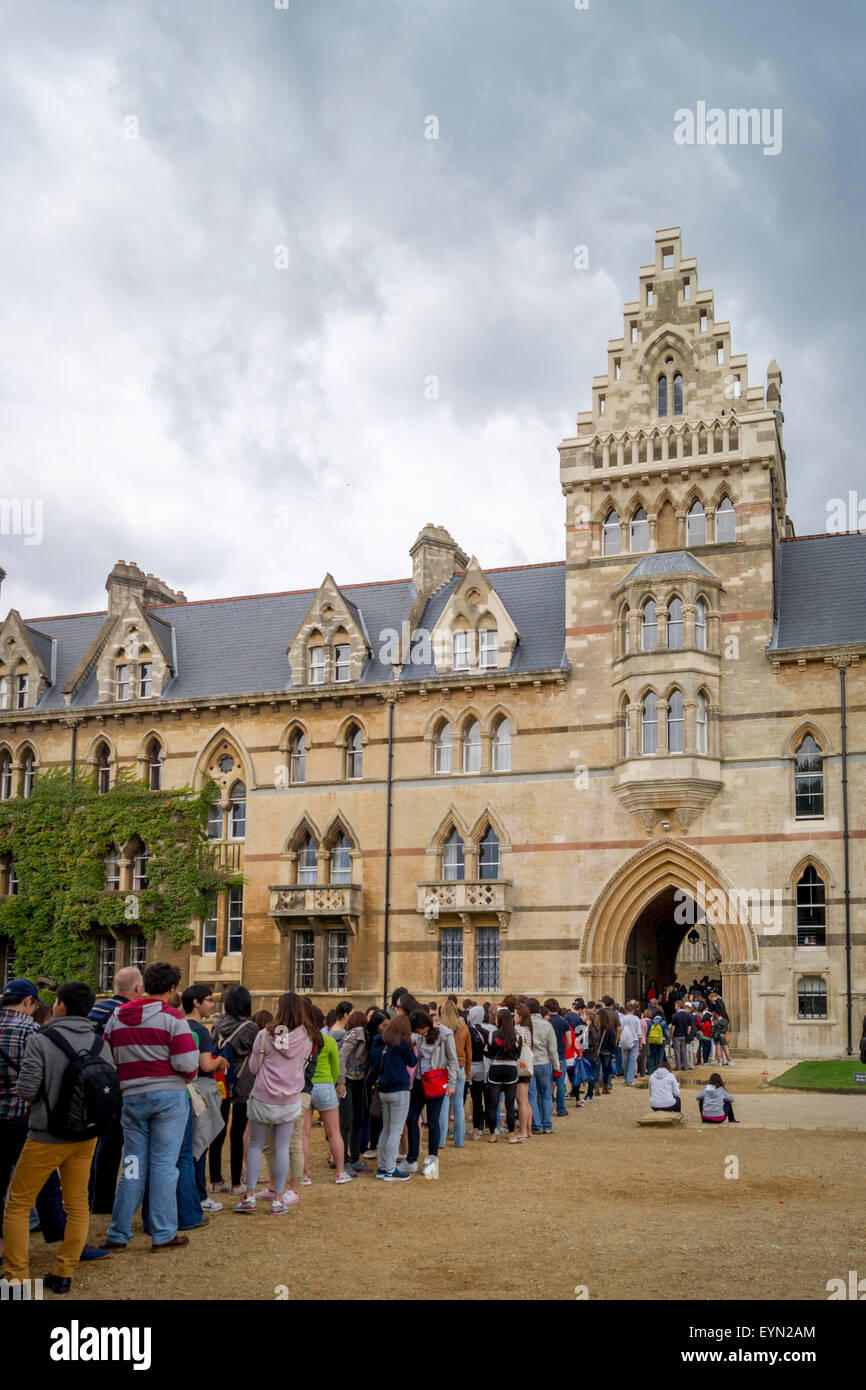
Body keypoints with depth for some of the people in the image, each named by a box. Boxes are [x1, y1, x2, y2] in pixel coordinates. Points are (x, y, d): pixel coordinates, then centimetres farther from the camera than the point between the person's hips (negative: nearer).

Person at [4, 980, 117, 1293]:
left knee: (18, 1205, 9)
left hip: (47, 1136, -4)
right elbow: (110, 1086, -2)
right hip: (86, 1136, 5)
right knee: (77, 1204, 14)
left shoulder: (41, 1040, -14)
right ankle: (63, 1275, 17)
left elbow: (26, 1089, -18)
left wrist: (40, 1103, 4)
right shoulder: (99, 1042, 0)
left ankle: (15, 1277, 8)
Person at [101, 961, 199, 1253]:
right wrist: (188, 1076, 6)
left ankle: (118, 1235, 15)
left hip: (132, 1098, 4)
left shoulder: (117, 1017, 6)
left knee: (133, 1166, 12)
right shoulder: (172, 1018, -10)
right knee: (163, 1164, 2)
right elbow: (187, 1065, -16)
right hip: (169, 1097, -4)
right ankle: (163, 1234, 8)